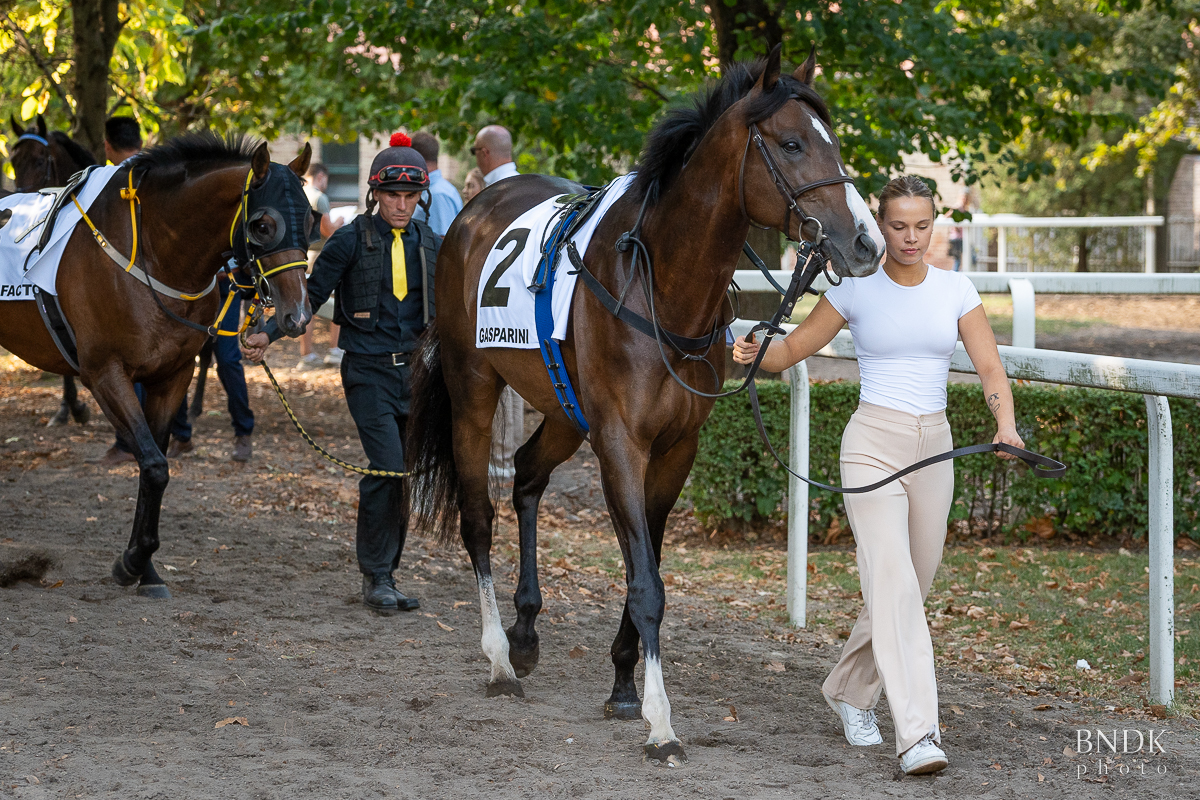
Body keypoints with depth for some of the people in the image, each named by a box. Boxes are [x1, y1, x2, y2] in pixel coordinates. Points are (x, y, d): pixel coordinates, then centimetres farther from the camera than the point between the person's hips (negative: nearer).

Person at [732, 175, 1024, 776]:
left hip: (934, 448, 4)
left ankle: (849, 692, 37)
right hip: (873, 446, -4)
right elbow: (793, 349, 4)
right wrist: (754, 356, -17)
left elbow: (990, 367, -2)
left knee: (912, 587, 12)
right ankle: (916, 734, -25)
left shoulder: (955, 291, 5)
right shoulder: (856, 291, -2)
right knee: (893, 585, -18)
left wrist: (1006, 424, -20)